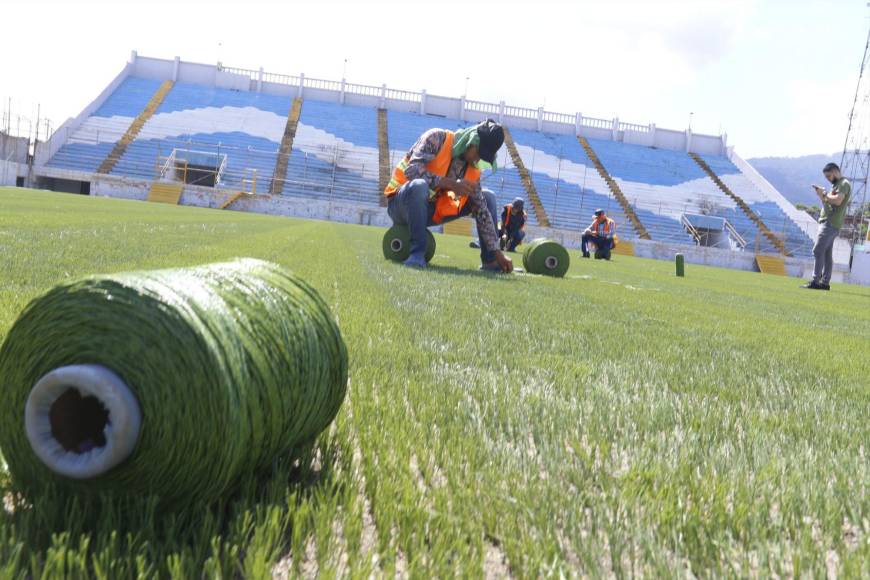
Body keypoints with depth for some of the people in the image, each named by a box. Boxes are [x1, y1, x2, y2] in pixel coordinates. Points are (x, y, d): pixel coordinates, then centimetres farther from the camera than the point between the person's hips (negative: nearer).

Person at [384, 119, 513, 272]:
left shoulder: (472, 169, 0)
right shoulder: (437, 138, -16)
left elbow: (482, 210, -1)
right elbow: (412, 170, -30)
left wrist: (497, 252, -8)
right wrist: (451, 184, -37)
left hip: (433, 211, 6)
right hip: (401, 204, -6)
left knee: (487, 197, 3)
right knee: (418, 185, -40)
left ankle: (490, 260, 2)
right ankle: (417, 252, -28)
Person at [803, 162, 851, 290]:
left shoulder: (844, 183, -7)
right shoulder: (837, 185, 24)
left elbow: (837, 201, -22)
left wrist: (824, 194, -10)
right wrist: (821, 196, 5)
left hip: (831, 223, -10)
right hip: (827, 222, 10)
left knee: (818, 251, -15)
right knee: (827, 254, 9)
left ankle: (815, 281, -18)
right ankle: (825, 282, 10)